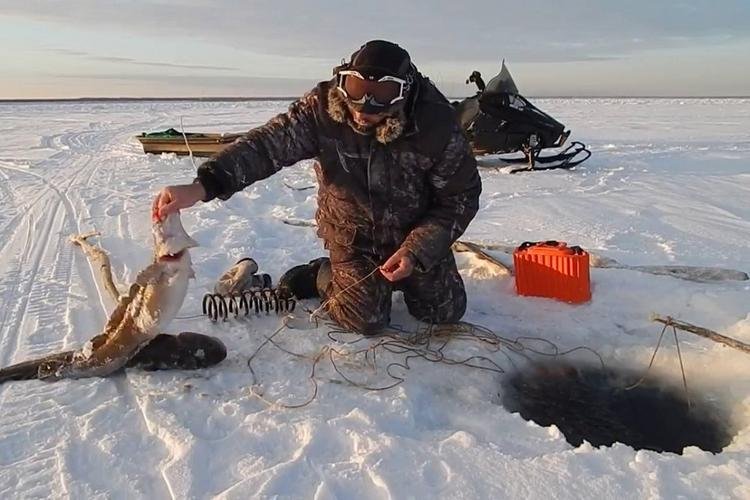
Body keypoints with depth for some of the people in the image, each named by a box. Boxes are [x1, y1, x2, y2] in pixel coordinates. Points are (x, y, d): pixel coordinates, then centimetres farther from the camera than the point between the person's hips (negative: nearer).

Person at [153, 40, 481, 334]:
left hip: (415, 234, 2)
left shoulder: (436, 123, -25)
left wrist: (415, 252, -24)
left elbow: (461, 198, -16)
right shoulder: (323, 106, -24)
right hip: (351, 235, -1)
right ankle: (320, 275, 19)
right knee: (367, 320, -10)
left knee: (444, 313, 8)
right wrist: (202, 186, -47)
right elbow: (268, 143, -33)